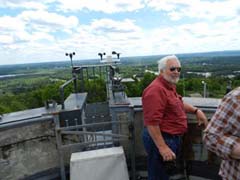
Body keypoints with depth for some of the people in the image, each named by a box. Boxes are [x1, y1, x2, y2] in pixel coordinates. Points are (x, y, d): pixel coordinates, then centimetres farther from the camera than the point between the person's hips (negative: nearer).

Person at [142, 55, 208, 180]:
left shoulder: (169, 86, 10)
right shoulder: (156, 89, -25)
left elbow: (178, 104, 27)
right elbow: (152, 122, -30)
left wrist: (196, 110, 15)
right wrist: (162, 147, -29)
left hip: (172, 138, 11)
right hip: (160, 139, -10)